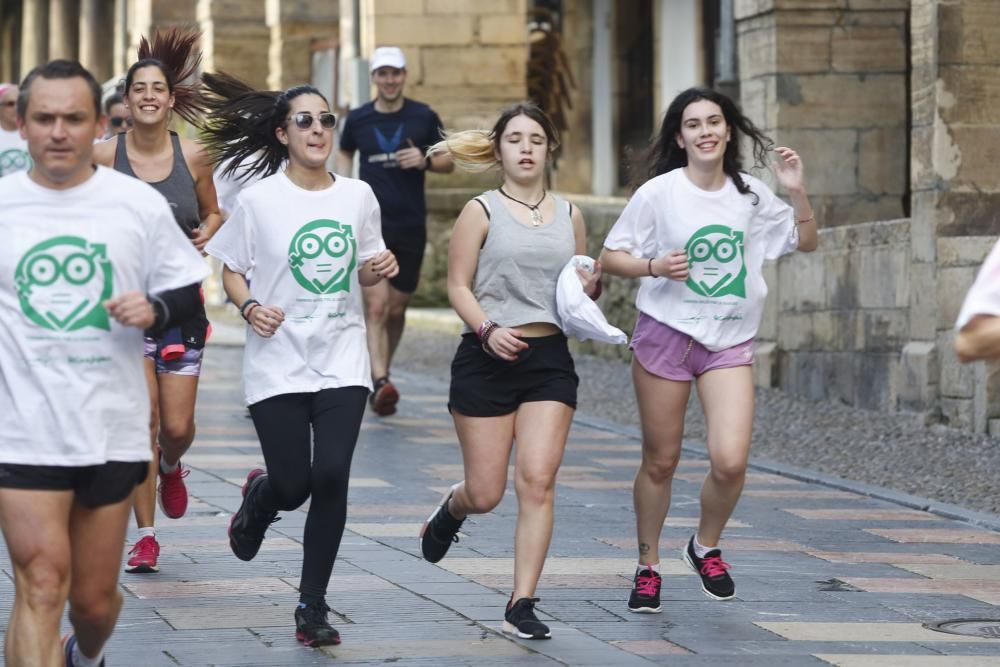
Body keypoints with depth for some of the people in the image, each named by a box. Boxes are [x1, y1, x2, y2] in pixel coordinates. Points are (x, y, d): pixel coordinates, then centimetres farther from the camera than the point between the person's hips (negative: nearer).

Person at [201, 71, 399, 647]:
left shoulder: (358, 196, 6)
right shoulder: (259, 200, -4)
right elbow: (231, 271, 3)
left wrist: (381, 268, -4)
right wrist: (250, 306, -16)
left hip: (343, 361, 2)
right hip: (278, 362, -2)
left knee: (332, 476, -11)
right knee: (293, 484, -4)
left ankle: (313, 607, 1)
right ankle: (259, 498, 37)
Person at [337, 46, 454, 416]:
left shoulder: (424, 117, 2)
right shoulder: (357, 119, 4)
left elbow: (448, 161, 9)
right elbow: (345, 154, 22)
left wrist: (426, 161, -12)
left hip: (411, 226, 1)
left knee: (396, 309, 10)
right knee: (376, 304, -16)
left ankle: (379, 373, 29)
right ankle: (381, 383, -22)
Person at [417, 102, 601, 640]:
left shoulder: (569, 215, 11)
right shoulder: (482, 212, 0)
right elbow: (458, 286, -4)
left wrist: (591, 287, -3)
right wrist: (486, 329, -21)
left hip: (550, 358, 3)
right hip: (488, 359, -3)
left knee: (538, 480, -9)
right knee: (485, 494, 1)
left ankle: (521, 606, -4)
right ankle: (451, 509, 40)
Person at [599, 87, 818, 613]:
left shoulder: (750, 196, 5)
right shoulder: (658, 192, -5)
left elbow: (806, 242, 14)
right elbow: (610, 257, -1)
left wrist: (797, 193, -3)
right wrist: (654, 266, -19)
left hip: (730, 342, 2)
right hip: (665, 334, -2)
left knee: (730, 461, -14)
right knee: (660, 462, 6)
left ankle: (706, 548, 14)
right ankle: (648, 567, 25)